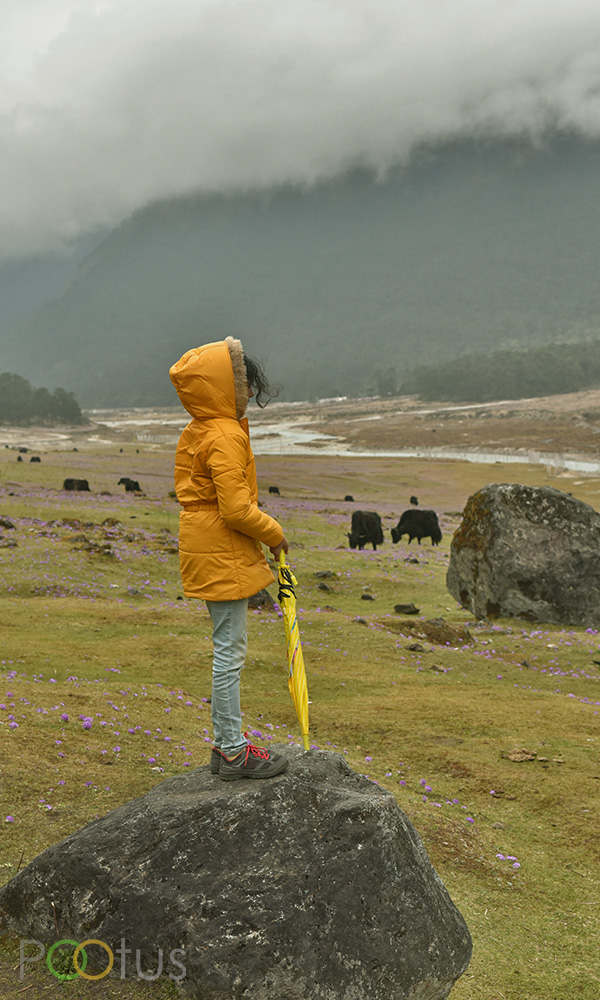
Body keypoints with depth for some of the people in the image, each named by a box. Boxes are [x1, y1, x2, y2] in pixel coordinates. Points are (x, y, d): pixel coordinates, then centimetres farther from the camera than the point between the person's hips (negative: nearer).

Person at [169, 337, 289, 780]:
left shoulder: (199, 432, 13)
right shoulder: (225, 436, -20)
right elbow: (236, 508, -25)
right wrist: (274, 532, -7)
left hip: (210, 551, 11)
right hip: (223, 556, -11)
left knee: (228, 648, 17)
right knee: (230, 649, -3)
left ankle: (225, 743, 26)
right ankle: (234, 751, 7)